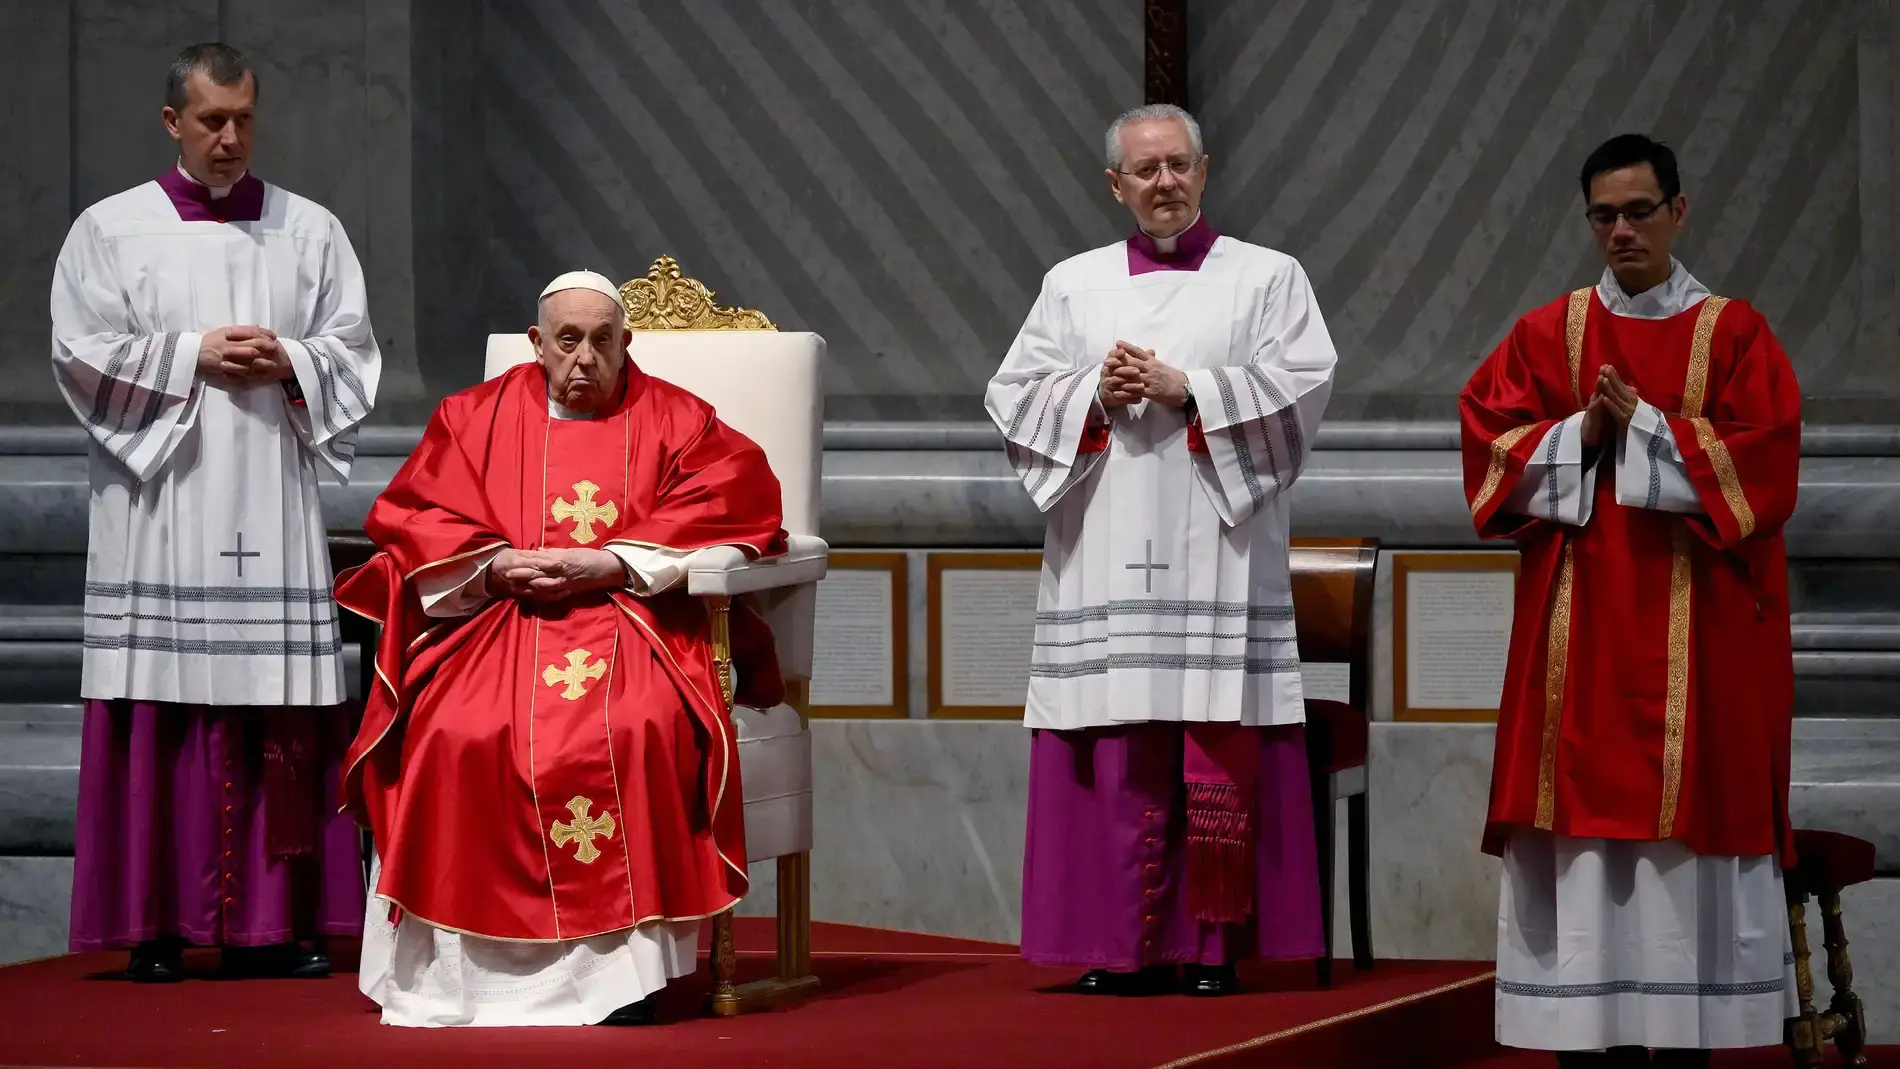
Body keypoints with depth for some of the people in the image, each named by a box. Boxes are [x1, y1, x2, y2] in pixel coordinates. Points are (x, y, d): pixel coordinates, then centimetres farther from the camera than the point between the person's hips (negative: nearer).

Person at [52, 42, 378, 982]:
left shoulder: (311, 231, 12)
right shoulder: (109, 230, 5)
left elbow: (353, 352, 10)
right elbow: (81, 354, -1)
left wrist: (287, 364, -9)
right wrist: (193, 357, -9)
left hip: (272, 507, 2)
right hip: (158, 505, -2)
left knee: (281, 715, -2)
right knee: (161, 709, -5)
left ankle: (273, 920, 2)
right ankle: (154, 923, -2)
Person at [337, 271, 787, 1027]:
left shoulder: (674, 421, 13)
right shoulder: (476, 417, 17)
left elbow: (741, 504, -2)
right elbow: (407, 518, 10)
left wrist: (610, 565, -13)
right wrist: (496, 567, -10)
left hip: (630, 620, -2)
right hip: (494, 621, 2)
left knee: (630, 730, -34)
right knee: (456, 732, -29)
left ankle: (616, 972, -28)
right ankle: (467, 965, -21)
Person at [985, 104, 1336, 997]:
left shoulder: (1267, 277, 10)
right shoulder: (1073, 285, 16)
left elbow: (1301, 384, -3)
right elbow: (1014, 396, 11)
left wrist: (1185, 388, -10)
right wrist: (1095, 395, -7)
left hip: (1217, 550, -2)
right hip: (1107, 555, 2)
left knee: (1220, 757, -6)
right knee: (1117, 757, -4)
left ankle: (1214, 946, -1)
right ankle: (1123, 946, 1)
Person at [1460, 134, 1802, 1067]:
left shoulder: (1734, 333, 4)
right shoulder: (1547, 334, 10)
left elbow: (1763, 458, -6)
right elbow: (1489, 439, 3)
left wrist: (1645, 426, -13)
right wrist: (1581, 433, -12)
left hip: (1695, 629, -2)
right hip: (1578, 620, 2)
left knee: (1687, 813, -4)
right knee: (1586, 807, -3)